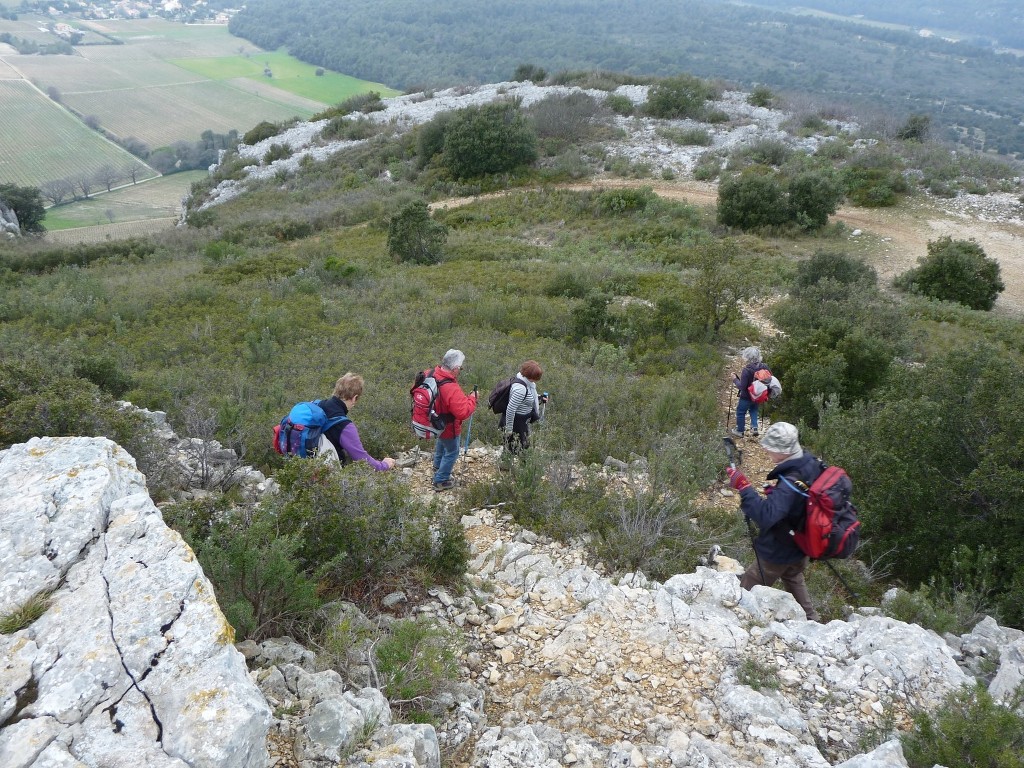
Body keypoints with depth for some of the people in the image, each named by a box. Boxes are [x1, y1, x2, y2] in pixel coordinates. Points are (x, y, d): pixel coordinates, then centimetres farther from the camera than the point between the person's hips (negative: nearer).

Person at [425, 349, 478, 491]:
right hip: (448, 427, -8)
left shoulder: (431, 375, -16)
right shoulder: (451, 389, -40)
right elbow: (463, 413, -39)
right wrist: (472, 399, -22)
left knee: (441, 443, 36)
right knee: (452, 452, 16)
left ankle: (438, 466, 60)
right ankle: (440, 481, 28)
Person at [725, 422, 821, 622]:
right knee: (794, 580, 35)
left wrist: (744, 487, -46)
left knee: (746, 593, 7)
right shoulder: (811, 463, -11)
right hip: (802, 544, 9)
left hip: (779, 553, -9)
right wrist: (774, 493, -3)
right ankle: (811, 621, 50)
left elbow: (766, 515, -47)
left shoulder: (790, 484, -37)